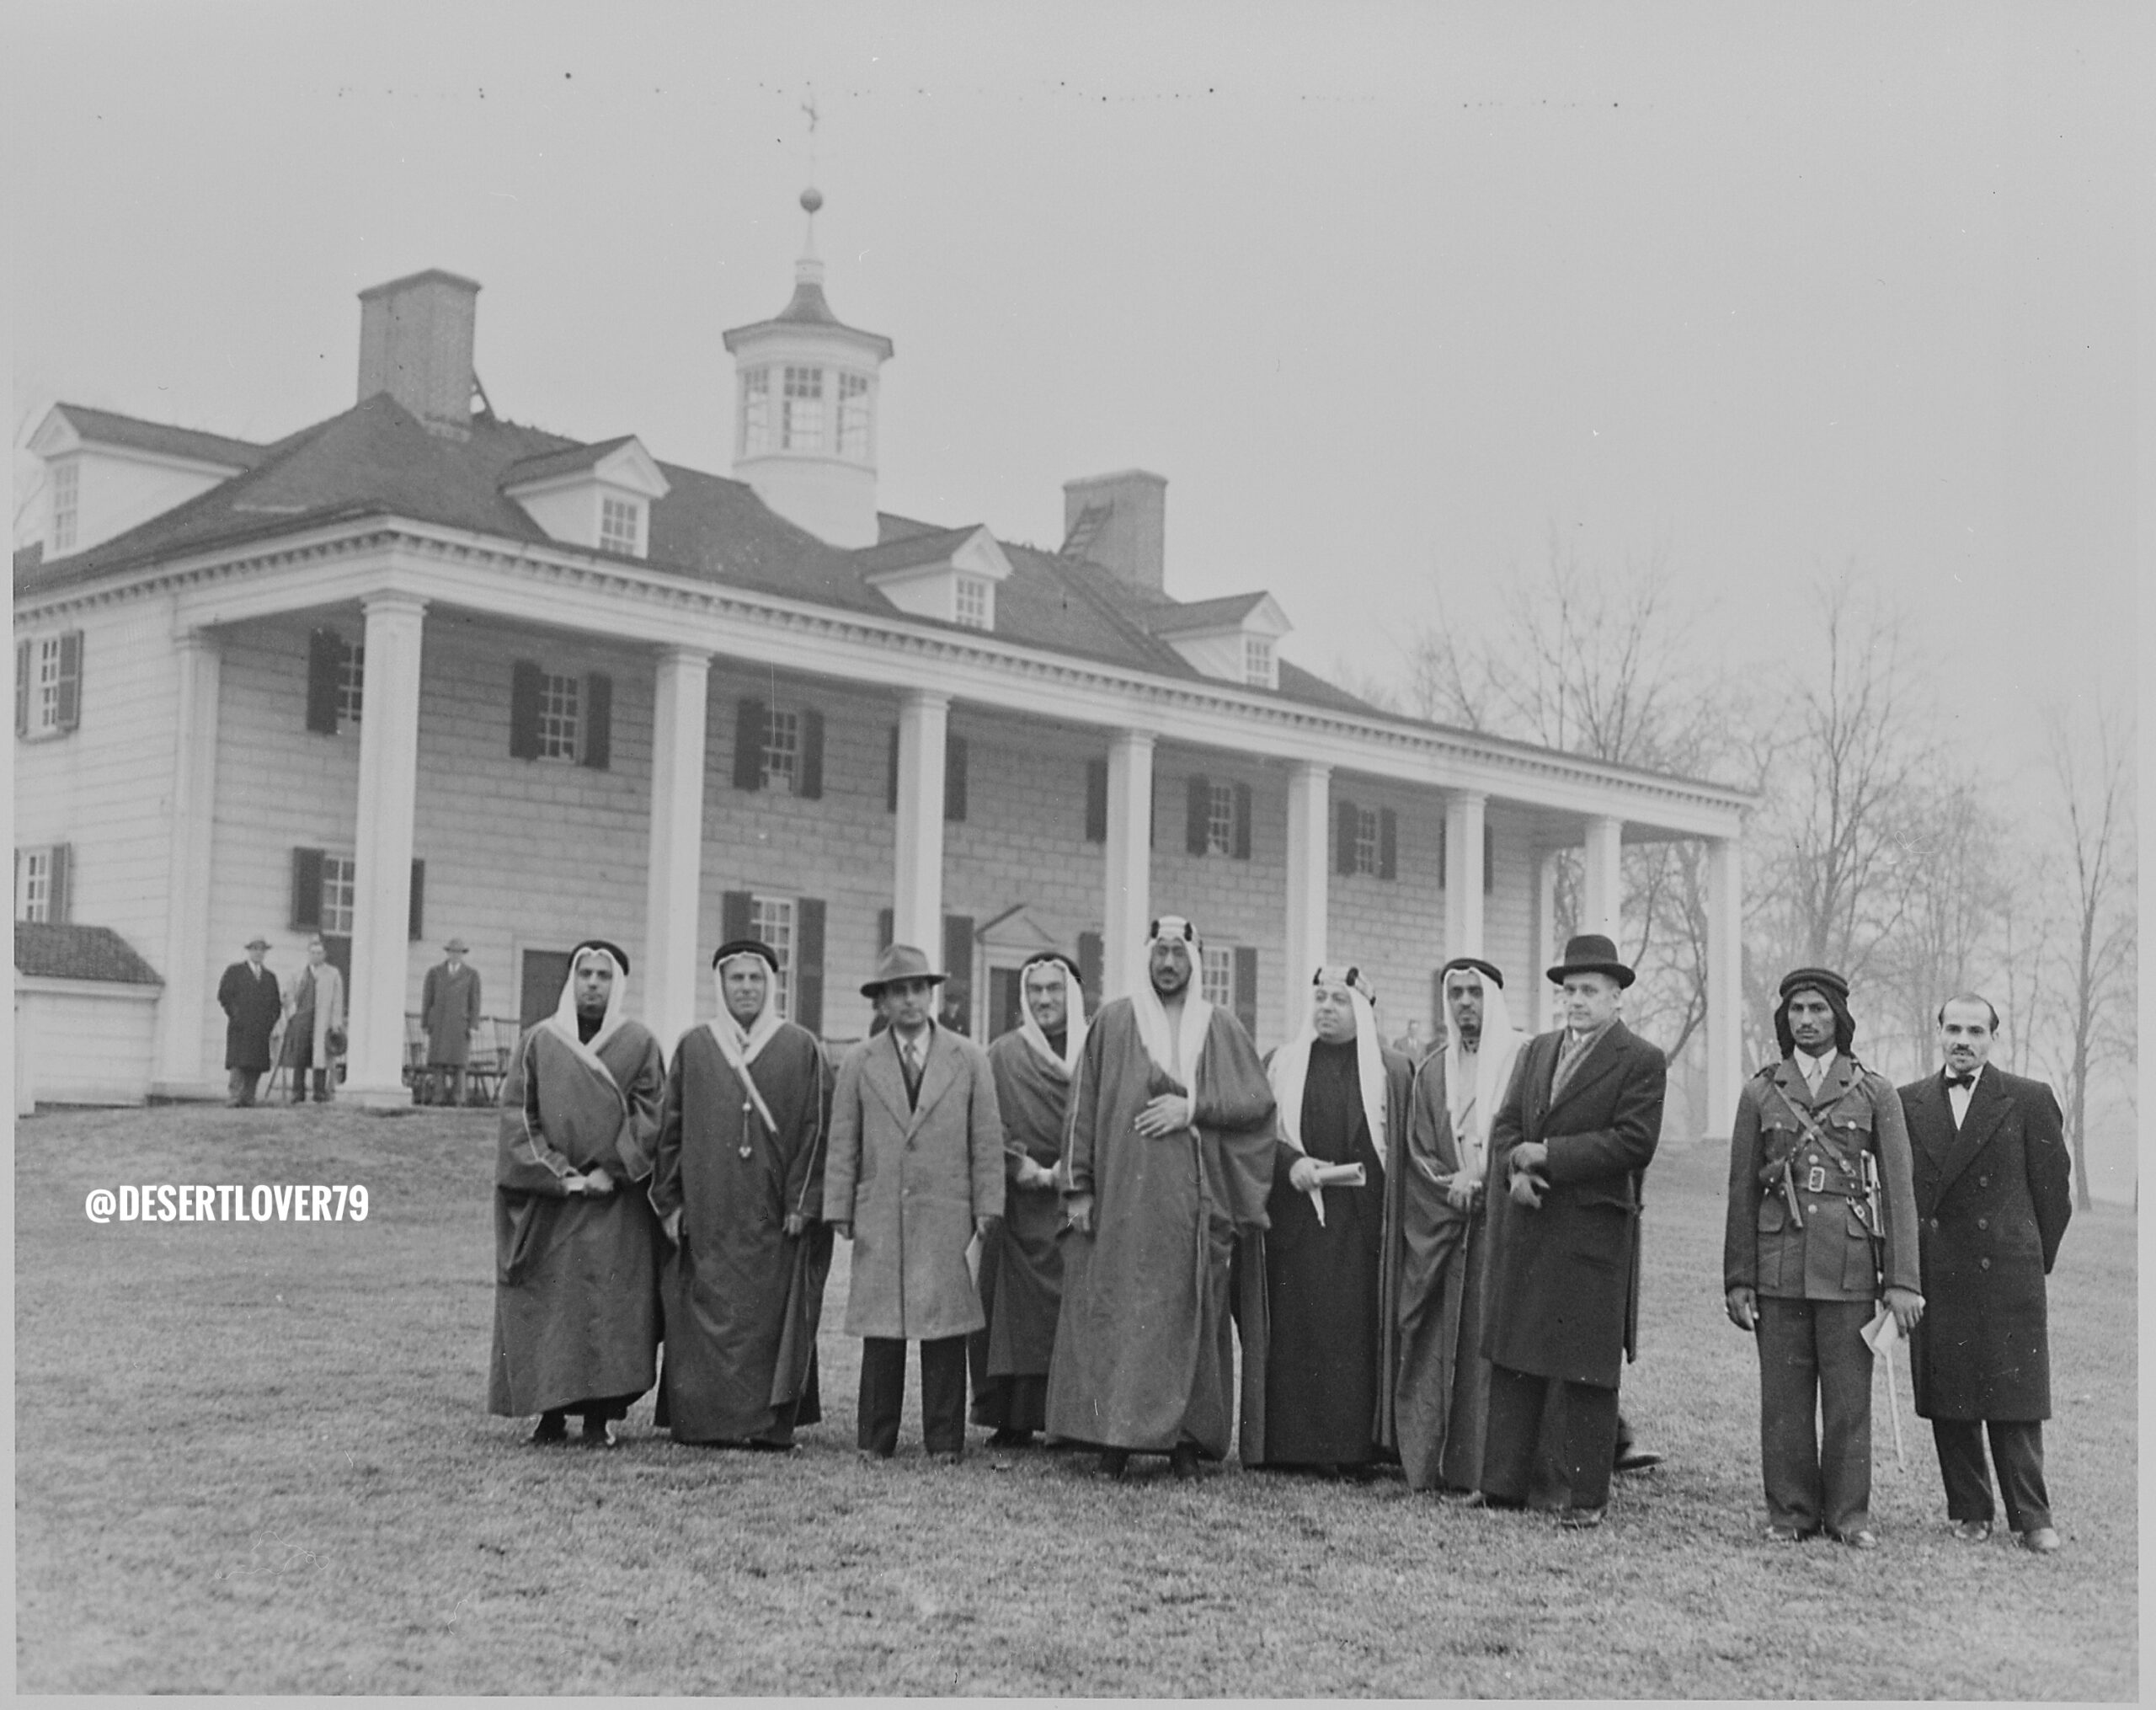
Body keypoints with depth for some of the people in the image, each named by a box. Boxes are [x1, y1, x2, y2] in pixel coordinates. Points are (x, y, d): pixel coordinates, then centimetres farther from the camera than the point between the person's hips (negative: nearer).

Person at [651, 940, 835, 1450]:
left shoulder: (802, 1049, 5)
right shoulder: (693, 1048, 9)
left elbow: (816, 1129, 1)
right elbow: (670, 1129, 8)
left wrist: (802, 1202, -6)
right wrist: (669, 1202, 2)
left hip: (774, 1217, -1)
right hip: (706, 1213, 1)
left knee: (770, 1319, -1)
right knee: (707, 1317, 0)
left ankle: (769, 1422, 4)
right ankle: (705, 1420, 5)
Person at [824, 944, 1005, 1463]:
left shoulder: (969, 1059, 7)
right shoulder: (859, 1063, 9)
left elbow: (987, 1140, 6)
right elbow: (843, 1143, 9)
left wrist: (986, 1208, 0)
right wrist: (839, 1211, 3)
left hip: (946, 1216, -1)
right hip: (880, 1217, 1)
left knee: (945, 1331, -1)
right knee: (881, 1332, 1)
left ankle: (944, 1440, 5)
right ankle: (876, 1441, 7)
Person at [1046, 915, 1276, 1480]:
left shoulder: (1221, 1029, 9)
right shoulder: (1113, 1021, 6)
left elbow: (1259, 1100, 3)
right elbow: (1085, 1106, 3)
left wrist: (1193, 1107, -10)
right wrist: (1079, 1187, -3)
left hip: (1194, 1198, 1)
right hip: (1122, 1195, -1)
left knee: (1190, 1316, 2)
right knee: (1117, 1312, -4)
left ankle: (1185, 1438, 7)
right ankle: (1115, 1435, 1)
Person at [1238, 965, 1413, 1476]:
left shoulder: (1393, 1071, 8)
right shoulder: (1282, 1064, 11)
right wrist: (1289, 1163, -13)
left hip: (1363, 1222, -1)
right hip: (1294, 1220, 1)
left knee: (1356, 1333, -2)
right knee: (1295, 1331, -1)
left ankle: (1353, 1446, 3)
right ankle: (1292, 1445, 4)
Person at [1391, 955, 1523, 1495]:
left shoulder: (1524, 1059, 1)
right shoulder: (1433, 1072, 16)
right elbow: (1419, 1153, 12)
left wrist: (1479, 1178, -12)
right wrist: (1452, 1186, -5)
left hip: (1502, 1223, -4)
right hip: (1439, 1226, 4)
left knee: (1493, 1341, -6)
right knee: (1441, 1343, 3)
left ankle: (1488, 1466, -3)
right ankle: (1434, 1464, 6)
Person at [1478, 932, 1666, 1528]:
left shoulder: (1641, 1061, -4)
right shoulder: (1537, 1051, 16)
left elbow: (1634, 1143, -13)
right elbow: (1506, 1124, 15)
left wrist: (1548, 1156, -15)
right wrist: (1515, 1171, -6)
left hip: (1593, 1230, -6)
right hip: (1525, 1228, 6)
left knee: (1585, 1368, -1)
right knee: (1514, 1357, 10)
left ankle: (1582, 1495, 6)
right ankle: (1507, 1481, 18)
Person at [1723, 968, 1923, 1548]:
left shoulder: (1876, 1093, 5)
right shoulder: (1760, 1093, 9)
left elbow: (1898, 1191, 2)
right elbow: (1742, 1191, 9)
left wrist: (1902, 1281, -5)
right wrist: (1738, 1279, 4)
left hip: (1849, 1267, -1)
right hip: (1779, 1265, 1)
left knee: (1849, 1396, 2)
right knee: (1784, 1397, 3)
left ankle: (1849, 1514, 13)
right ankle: (1790, 1512, 13)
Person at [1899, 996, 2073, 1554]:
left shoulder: (2030, 1101, 2)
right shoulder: (1907, 1103, 8)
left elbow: (2054, 1189, 5)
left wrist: (2036, 1262, 8)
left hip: (2006, 1274, -2)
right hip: (1934, 1275, 2)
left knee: (2014, 1398, -2)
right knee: (1948, 1401, 4)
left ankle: (2031, 1519, 4)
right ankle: (1969, 1512, 14)